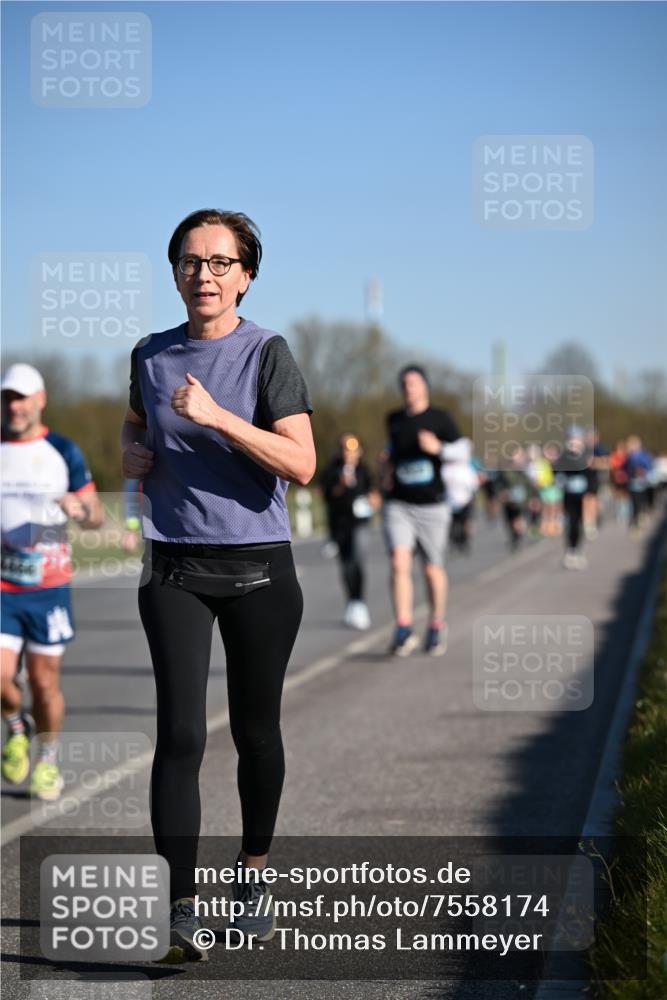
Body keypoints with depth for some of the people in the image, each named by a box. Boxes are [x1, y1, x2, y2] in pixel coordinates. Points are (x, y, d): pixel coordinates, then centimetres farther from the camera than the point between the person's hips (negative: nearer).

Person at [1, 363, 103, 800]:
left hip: (49, 586, 0)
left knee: (45, 681, 3)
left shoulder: (64, 452, 1)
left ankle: (48, 760, 25)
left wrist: (79, 507, -19)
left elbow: (96, 518, 3)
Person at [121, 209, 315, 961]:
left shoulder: (267, 355, -5)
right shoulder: (151, 356, 6)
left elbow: (301, 463, -15)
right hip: (175, 570, 2)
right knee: (180, 733, -10)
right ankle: (181, 909, -12)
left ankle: (253, 873, 30)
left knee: (254, 730, 10)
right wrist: (132, 453, 5)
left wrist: (217, 417, -23)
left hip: (258, 567, -2)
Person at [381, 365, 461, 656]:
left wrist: (438, 449, -21)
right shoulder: (394, 420, 11)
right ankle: (404, 631, -19)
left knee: (433, 569, 8)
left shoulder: (440, 419, -1)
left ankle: (437, 627, 27)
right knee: (399, 564, -16)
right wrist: (387, 467, 12)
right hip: (398, 504, 2)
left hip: (431, 505, -2)